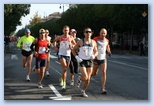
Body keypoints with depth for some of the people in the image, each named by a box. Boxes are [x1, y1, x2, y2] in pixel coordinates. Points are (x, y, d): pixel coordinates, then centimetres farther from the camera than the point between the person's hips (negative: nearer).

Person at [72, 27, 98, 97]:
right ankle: (79, 78, 20)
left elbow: (96, 51, 13)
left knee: (88, 79, 5)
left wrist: (94, 55, -9)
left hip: (89, 61, 4)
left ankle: (83, 91, 27)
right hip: (82, 61, -3)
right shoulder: (80, 42, -6)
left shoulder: (93, 42, 2)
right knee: (85, 77, -16)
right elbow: (73, 50, 2)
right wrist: (77, 57, -12)